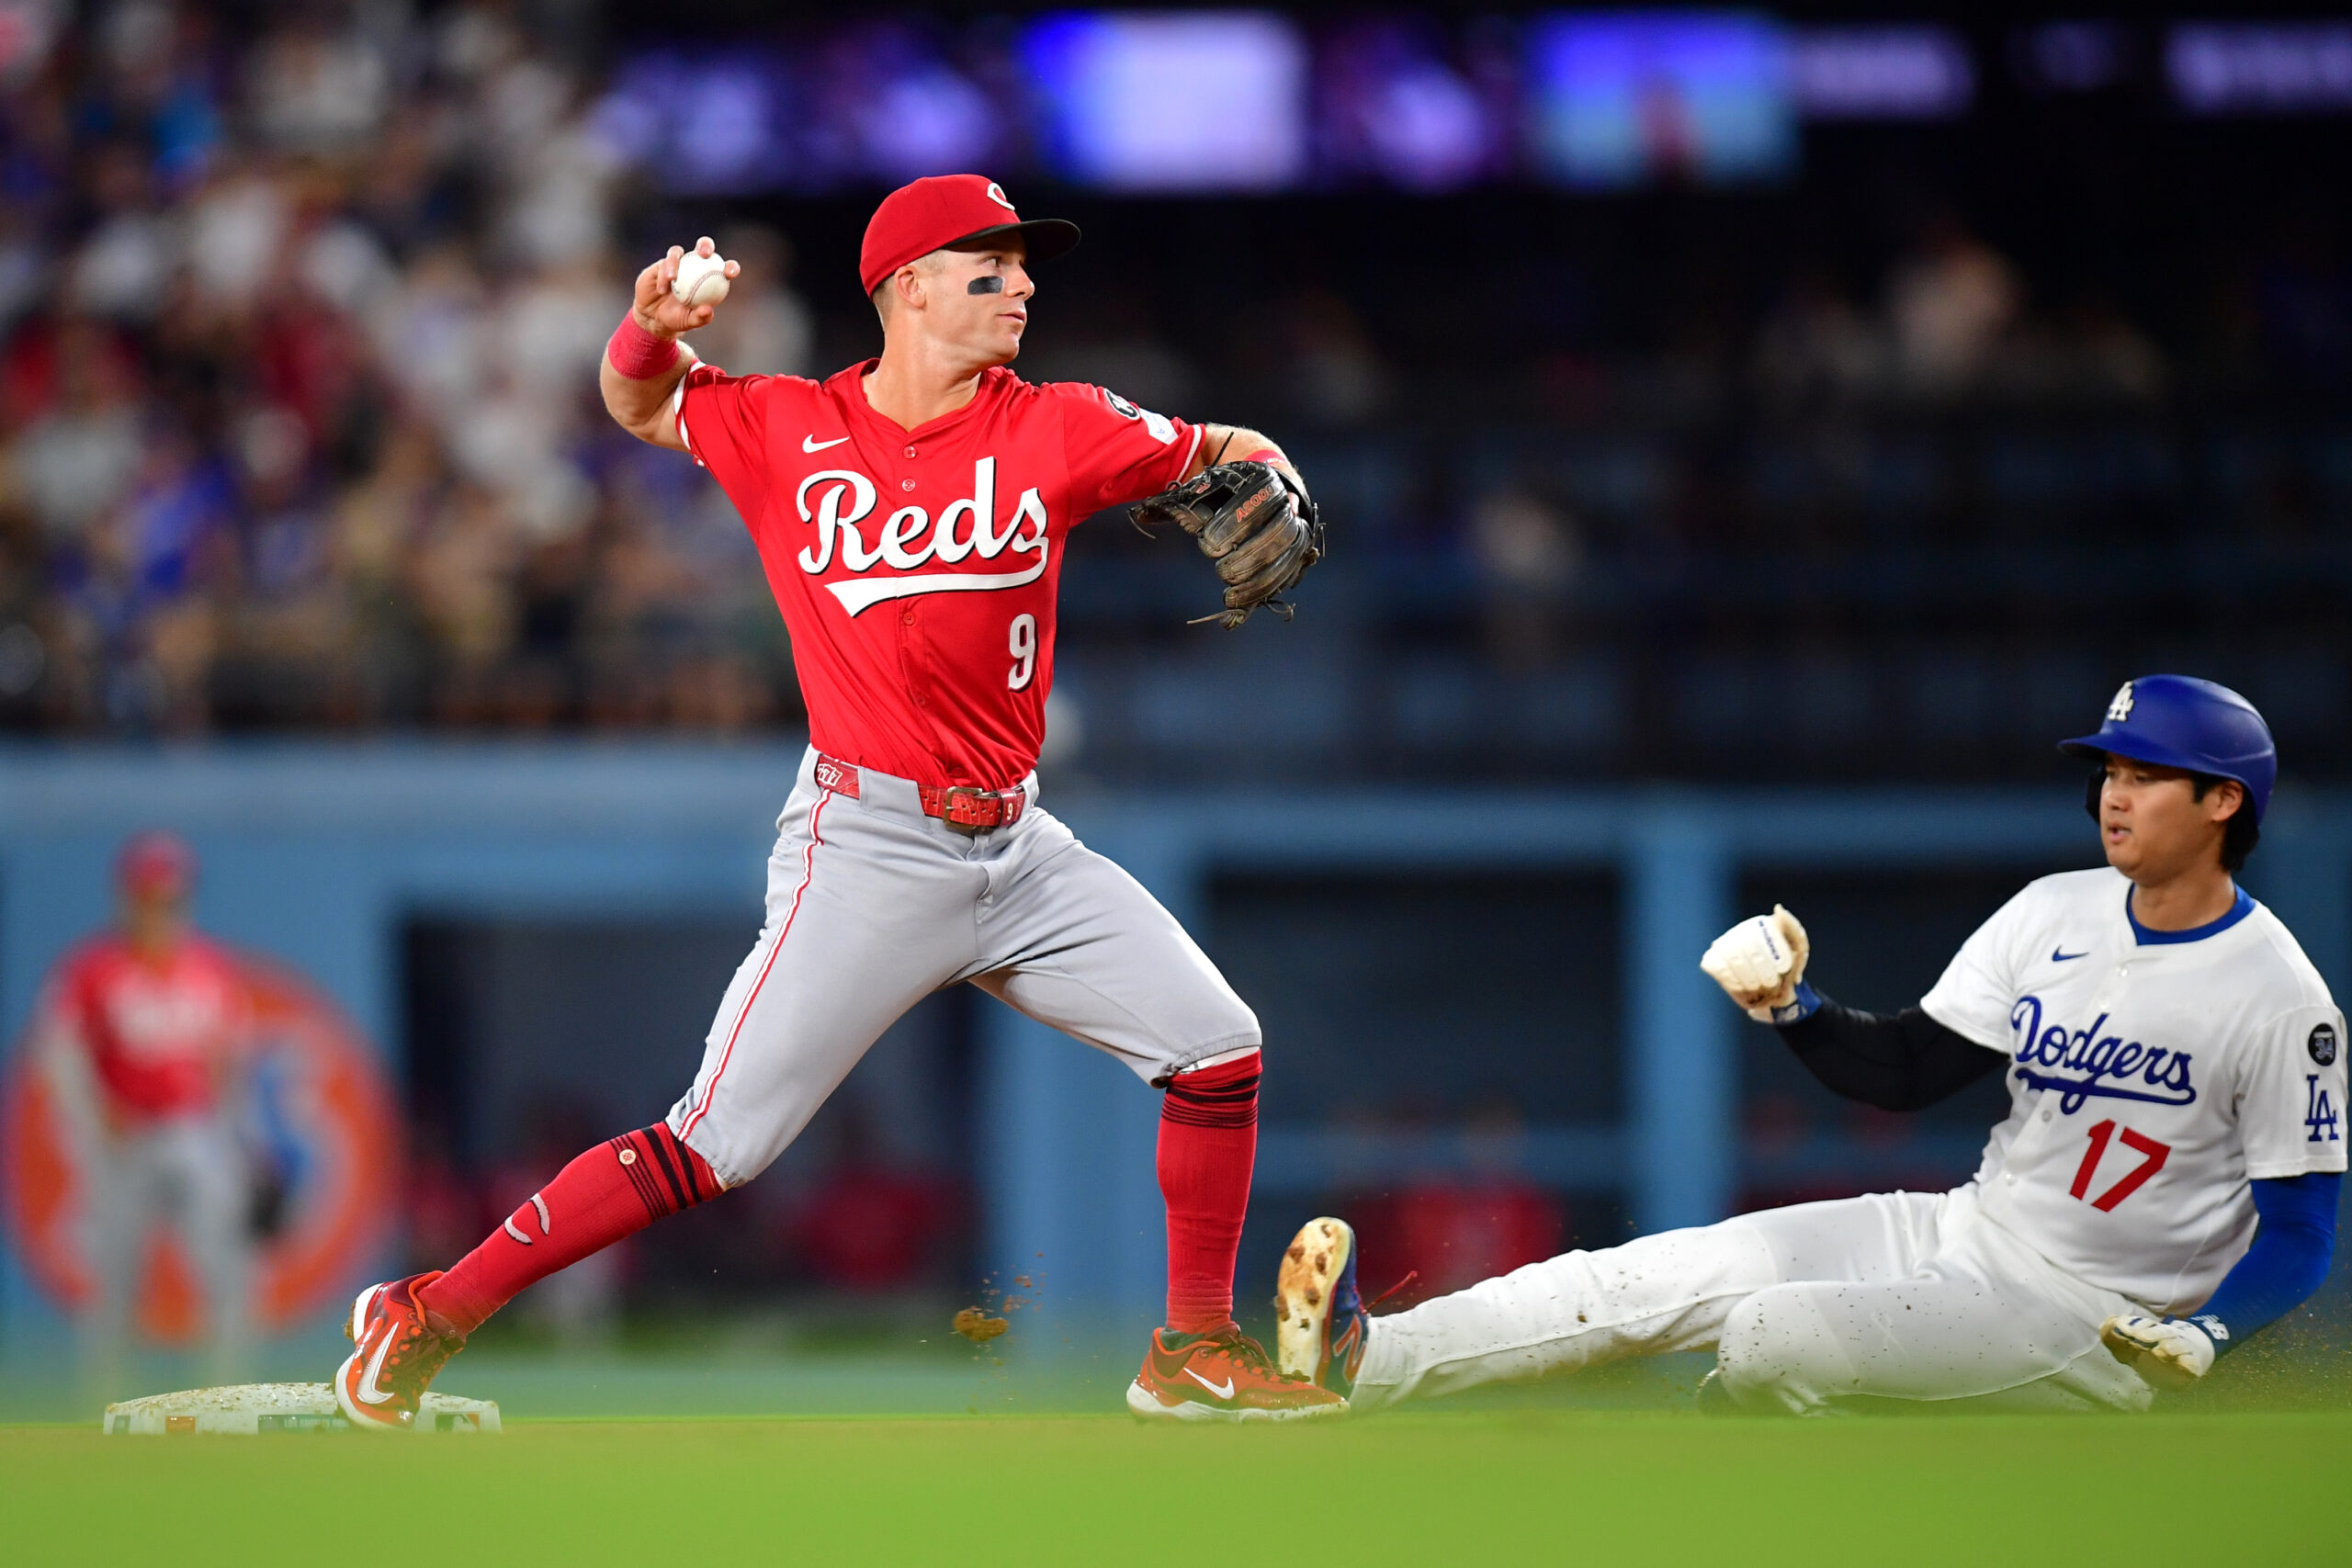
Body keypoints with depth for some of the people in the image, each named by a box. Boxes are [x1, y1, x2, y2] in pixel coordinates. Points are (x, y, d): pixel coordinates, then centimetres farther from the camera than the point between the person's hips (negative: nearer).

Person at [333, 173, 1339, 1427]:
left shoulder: (1055, 430, 2)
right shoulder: (785, 430, -2)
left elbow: (1226, 460, 11)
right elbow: (639, 404, 15)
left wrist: (1265, 495, -13)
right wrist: (655, 324, -7)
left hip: (1016, 845, 5)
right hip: (866, 852, -4)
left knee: (1216, 1047, 0)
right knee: (713, 1148, -11)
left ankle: (1194, 1356, 15)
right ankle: (428, 1316, -1)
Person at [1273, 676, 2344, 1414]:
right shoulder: (2054, 914, 6)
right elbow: (1905, 1069, 9)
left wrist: (2198, 1339, -29)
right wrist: (1791, 1008, -9)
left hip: (2086, 1323, -7)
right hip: (1963, 1237, 7)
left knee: (1773, 1340, -26)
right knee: (1664, 1277, -8)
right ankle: (1364, 1362, -14)